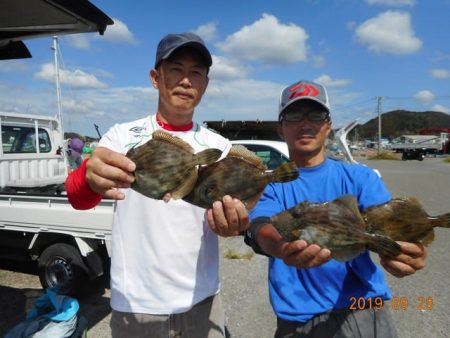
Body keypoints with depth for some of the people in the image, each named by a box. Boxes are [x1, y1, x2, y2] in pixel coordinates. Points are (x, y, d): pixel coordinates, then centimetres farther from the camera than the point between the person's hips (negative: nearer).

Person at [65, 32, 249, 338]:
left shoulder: (219, 146, -1)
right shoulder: (123, 136, -6)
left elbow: (226, 212, -6)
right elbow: (77, 195, -18)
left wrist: (234, 220, -30)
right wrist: (90, 179, -41)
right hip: (135, 305, -1)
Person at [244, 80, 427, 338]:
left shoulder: (360, 177, 2)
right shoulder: (268, 184, -2)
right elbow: (261, 228, -20)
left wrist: (403, 248, -37)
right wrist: (282, 246, -43)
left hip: (365, 311, 1)